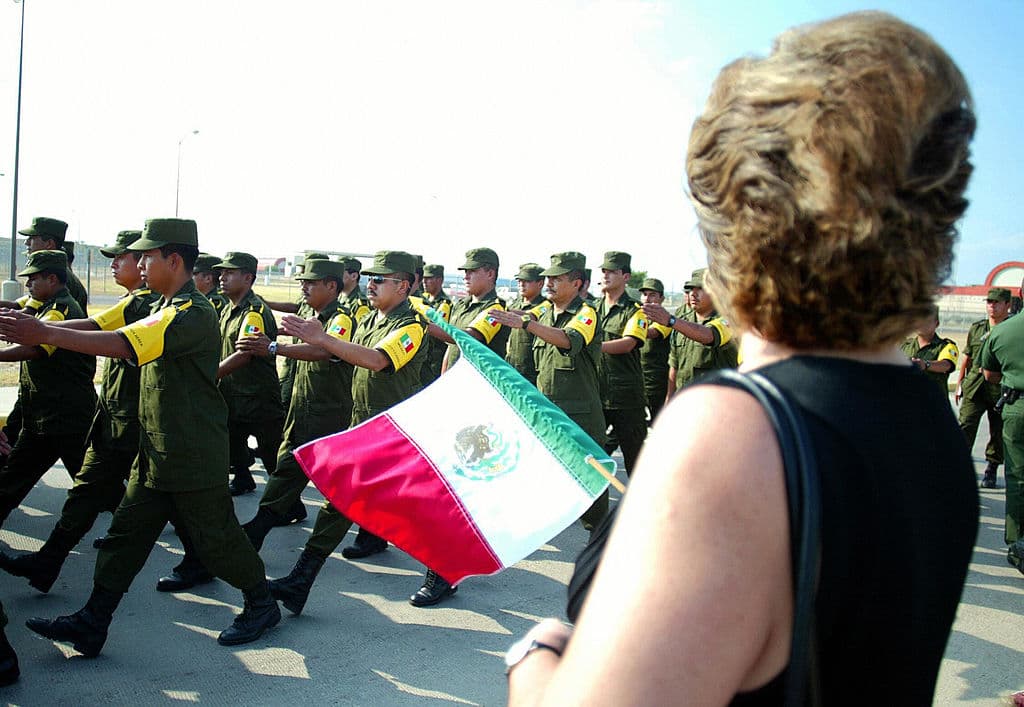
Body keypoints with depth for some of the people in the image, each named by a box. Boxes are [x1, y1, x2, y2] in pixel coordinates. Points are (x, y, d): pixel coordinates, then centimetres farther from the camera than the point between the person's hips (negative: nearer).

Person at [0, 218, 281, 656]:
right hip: (156, 452, 9)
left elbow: (122, 344, -30)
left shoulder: (192, 314, -21)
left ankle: (261, 605, 23)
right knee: (126, 533, 12)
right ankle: (91, 624, 20)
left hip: (194, 456, -9)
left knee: (215, 538, 4)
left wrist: (44, 334, -29)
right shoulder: (165, 309, 13)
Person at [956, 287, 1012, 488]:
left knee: (998, 433, 7)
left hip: (1002, 388, -2)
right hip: (974, 386, 2)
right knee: (966, 426, -11)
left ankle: (991, 471, 20)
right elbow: (967, 357, 19)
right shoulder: (976, 328, 12)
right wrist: (959, 384, 17)